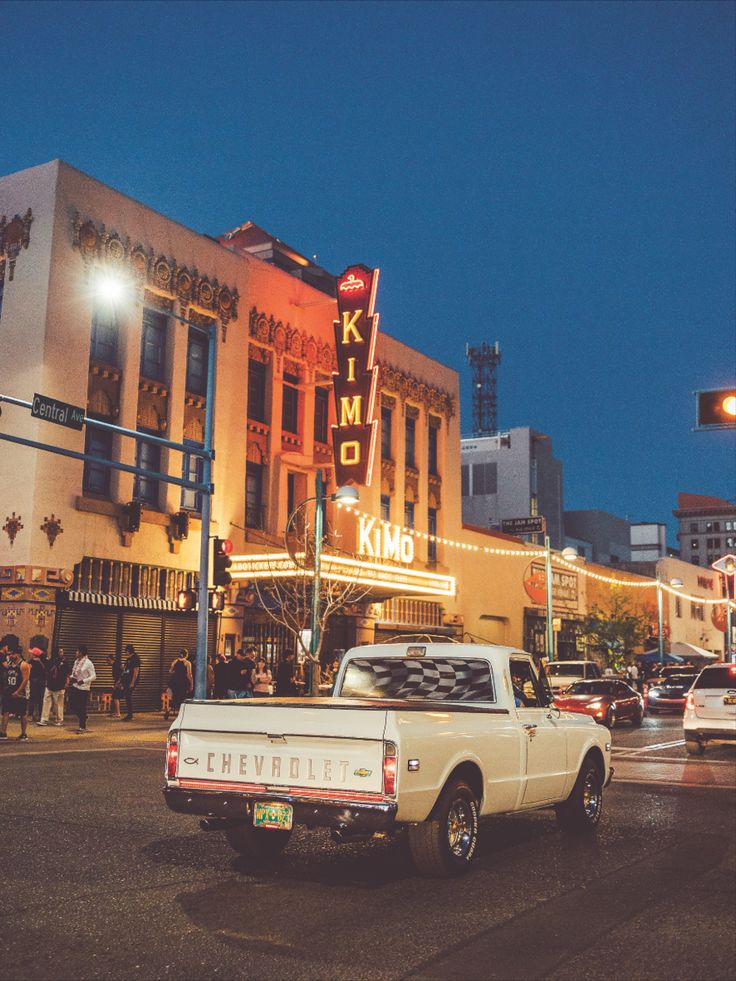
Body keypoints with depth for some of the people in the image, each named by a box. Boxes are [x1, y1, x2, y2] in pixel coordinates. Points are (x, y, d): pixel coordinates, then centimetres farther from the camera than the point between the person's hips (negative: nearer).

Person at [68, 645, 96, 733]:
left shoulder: (88, 663, -12)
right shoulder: (76, 661, 9)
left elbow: (93, 676, -12)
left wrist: (83, 681, -21)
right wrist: (70, 677, 0)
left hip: (83, 688, -7)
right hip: (74, 686, 7)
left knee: (82, 708, -2)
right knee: (72, 705, 7)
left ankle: (82, 727, 9)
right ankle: (83, 718, 31)